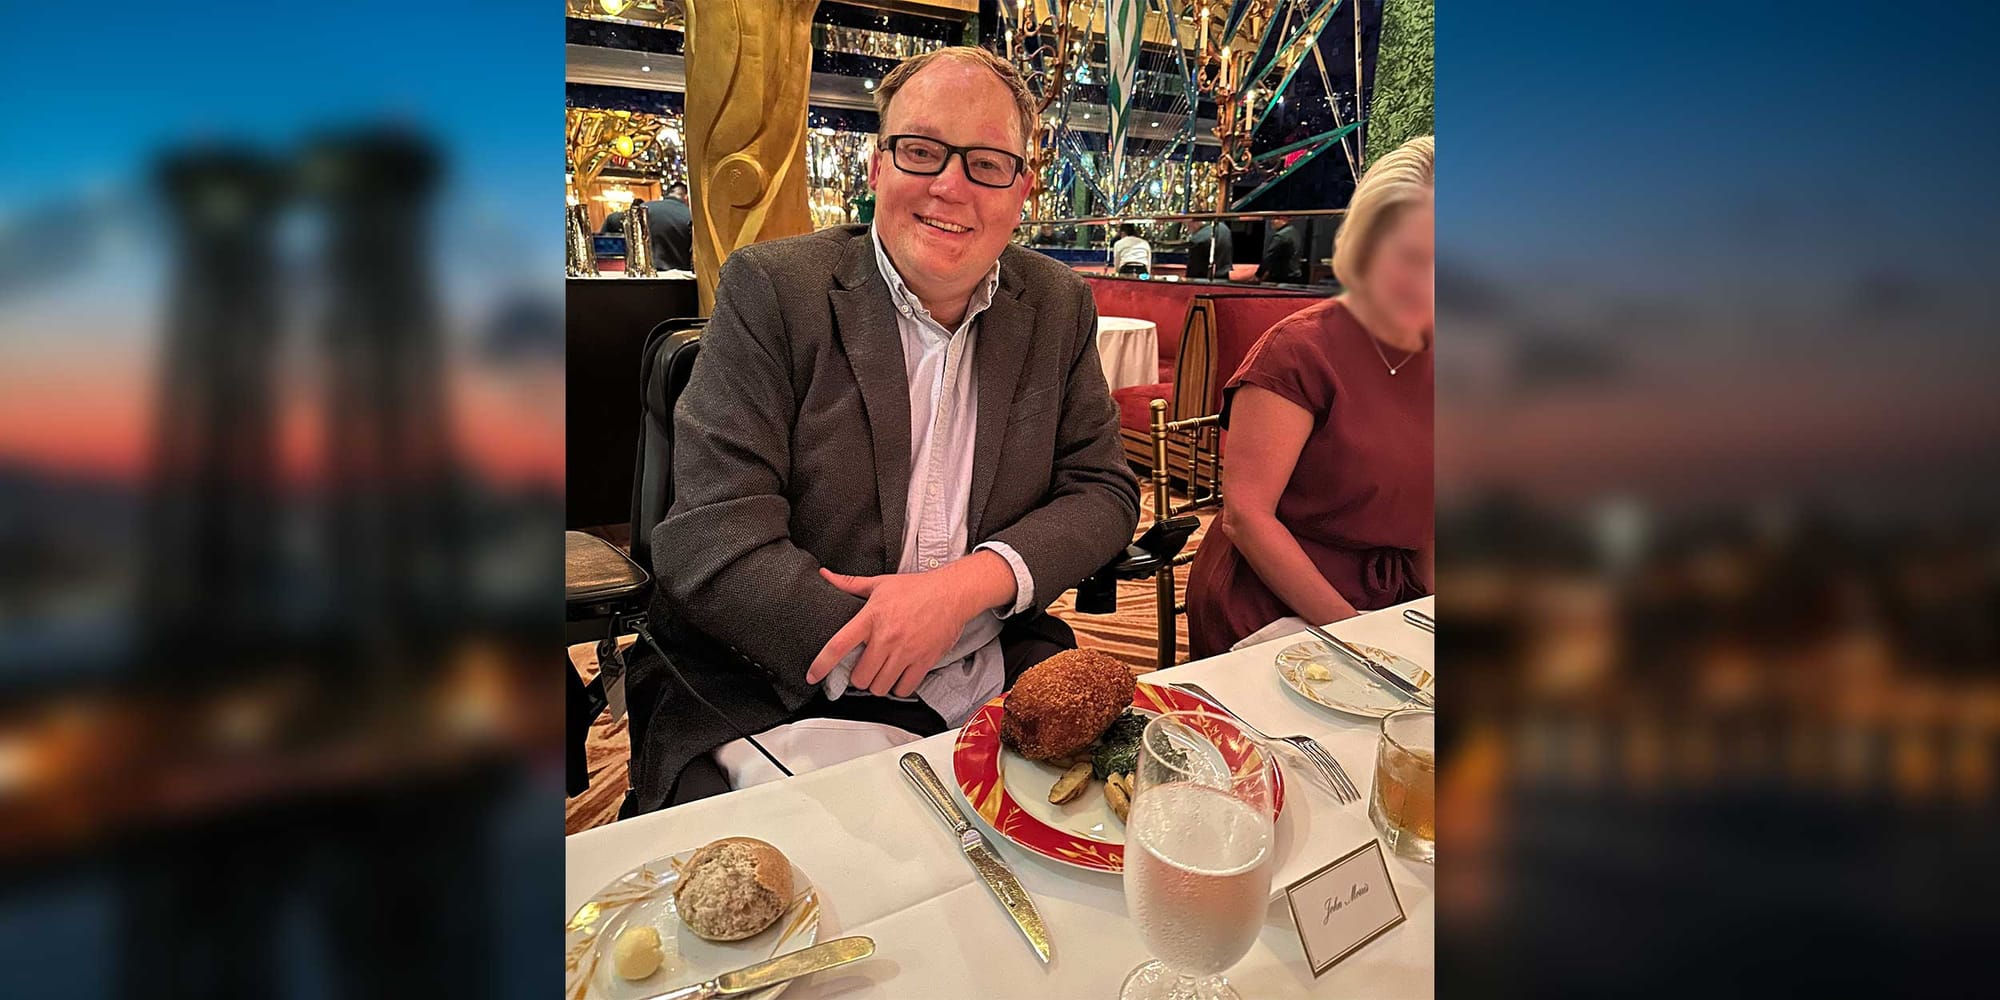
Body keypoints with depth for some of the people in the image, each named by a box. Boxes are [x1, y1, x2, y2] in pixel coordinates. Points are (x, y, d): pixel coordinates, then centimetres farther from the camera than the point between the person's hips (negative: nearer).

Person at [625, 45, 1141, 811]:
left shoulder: (1059, 306, 6)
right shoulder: (770, 289, -7)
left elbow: (1104, 491, 5)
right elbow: (713, 538, -13)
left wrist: (972, 582, -14)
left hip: (1000, 688, 5)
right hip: (770, 709, -4)